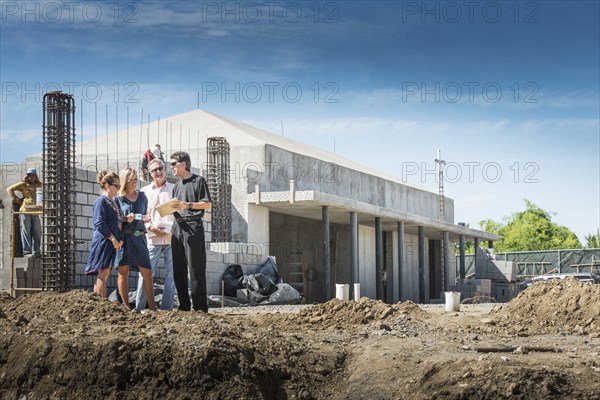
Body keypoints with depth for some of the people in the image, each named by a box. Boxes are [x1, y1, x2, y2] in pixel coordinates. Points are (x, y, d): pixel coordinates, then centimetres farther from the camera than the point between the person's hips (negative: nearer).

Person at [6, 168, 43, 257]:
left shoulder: (36, 185, 17)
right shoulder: (23, 184, 5)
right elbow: (10, 189, 7)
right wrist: (15, 199, 0)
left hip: (35, 212, 5)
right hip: (25, 211, -5)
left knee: (37, 232, 4)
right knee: (26, 231, -4)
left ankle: (36, 251, 11)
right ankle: (27, 251, -3)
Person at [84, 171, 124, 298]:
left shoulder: (113, 202, 18)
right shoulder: (101, 201, -10)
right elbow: (99, 224, -17)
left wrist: (120, 240, 8)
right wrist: (113, 239, -15)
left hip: (113, 243, 9)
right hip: (103, 242, -9)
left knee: (103, 275, 9)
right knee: (103, 274, -8)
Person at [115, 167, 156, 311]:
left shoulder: (142, 197, 14)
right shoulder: (118, 198, 3)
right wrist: (125, 220, -14)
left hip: (139, 237, 3)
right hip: (123, 238, -3)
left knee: (147, 273, -2)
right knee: (123, 272, -3)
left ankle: (152, 307, 1)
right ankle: (126, 307, 1)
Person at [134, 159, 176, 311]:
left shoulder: (174, 189, 10)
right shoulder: (145, 191, 13)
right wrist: (151, 227, -8)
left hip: (172, 238, 0)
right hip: (153, 239, 0)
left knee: (171, 274, 0)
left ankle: (166, 307, 5)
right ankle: (139, 307, -2)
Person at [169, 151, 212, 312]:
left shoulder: (198, 181, 2)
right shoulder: (177, 186, 22)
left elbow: (207, 204, -5)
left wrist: (187, 205, -16)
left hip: (193, 226, -7)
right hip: (177, 226, 7)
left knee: (196, 268, -9)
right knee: (178, 269, 5)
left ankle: (200, 307, -9)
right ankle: (184, 306, 10)